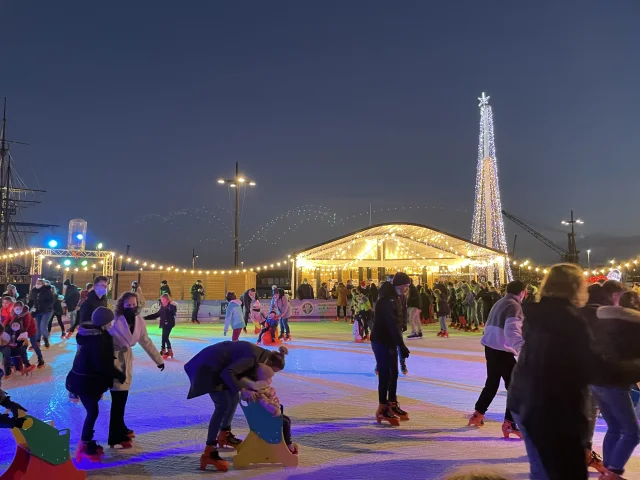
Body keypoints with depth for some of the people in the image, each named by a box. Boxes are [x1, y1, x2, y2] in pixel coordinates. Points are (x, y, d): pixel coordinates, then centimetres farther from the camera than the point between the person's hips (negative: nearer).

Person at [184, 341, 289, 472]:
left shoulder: (261, 355, 6)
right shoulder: (253, 357, -24)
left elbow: (248, 373, 11)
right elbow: (227, 373, -32)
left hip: (217, 366, 11)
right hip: (209, 367, -11)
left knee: (234, 398, 16)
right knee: (223, 406, -14)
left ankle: (224, 435, 34)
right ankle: (208, 453, -13)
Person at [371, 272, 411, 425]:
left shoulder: (397, 298, 8)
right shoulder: (386, 300, -23)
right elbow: (392, 325, -27)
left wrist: (400, 344, 10)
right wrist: (402, 346, -27)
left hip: (390, 341, 9)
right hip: (381, 341, -9)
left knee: (393, 373, 14)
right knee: (385, 374, -5)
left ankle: (392, 404, 26)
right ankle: (383, 409, 4)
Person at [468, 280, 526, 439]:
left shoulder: (500, 303, 16)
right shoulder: (514, 306, -13)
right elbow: (512, 332, -27)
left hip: (491, 347, 9)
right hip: (502, 351, -9)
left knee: (492, 383, 22)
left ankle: (478, 414, 31)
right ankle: (510, 423, -3)